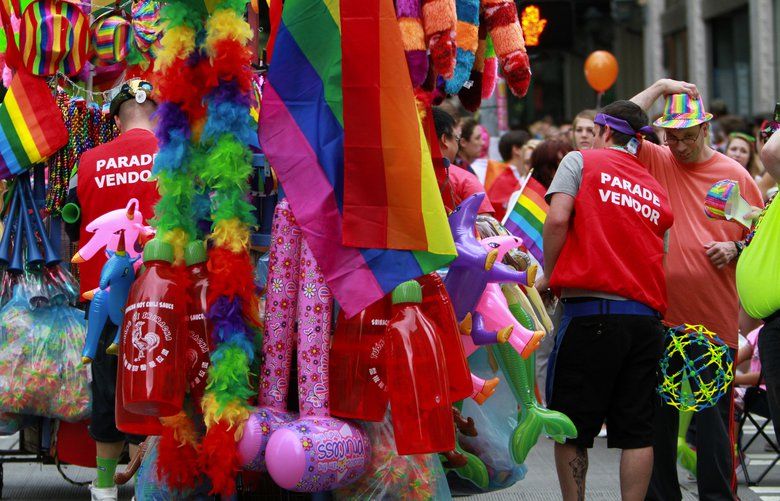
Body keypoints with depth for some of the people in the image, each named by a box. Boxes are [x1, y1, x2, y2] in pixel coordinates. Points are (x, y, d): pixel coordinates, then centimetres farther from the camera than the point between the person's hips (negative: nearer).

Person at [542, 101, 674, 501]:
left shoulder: (581, 161, 6)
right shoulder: (656, 190, 19)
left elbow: (558, 218, -8)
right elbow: (662, 253, 14)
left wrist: (549, 275, 4)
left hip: (591, 312, -4)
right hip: (647, 316, 4)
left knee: (572, 428, 4)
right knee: (637, 432, 5)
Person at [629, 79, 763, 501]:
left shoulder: (735, 175, 4)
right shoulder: (657, 162, 6)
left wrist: (735, 249, -9)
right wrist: (659, 88, -7)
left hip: (715, 316, -1)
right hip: (662, 312, 1)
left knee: (714, 416, 1)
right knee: (659, 415, 7)